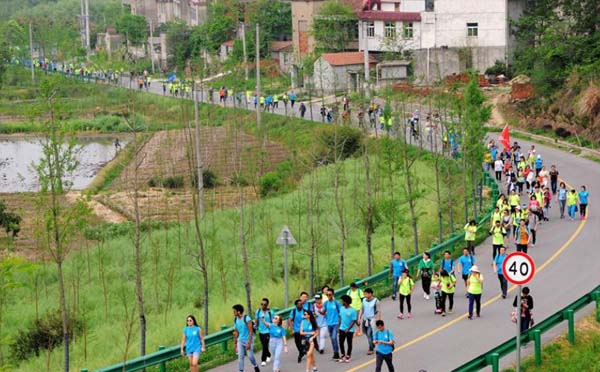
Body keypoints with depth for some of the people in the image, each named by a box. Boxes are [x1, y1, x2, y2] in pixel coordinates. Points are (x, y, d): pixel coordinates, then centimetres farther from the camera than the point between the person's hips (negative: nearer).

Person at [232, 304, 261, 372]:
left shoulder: (247, 319, -18)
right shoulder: (235, 319, 2)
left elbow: (251, 331, -17)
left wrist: (249, 343, -21)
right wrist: (235, 343, 12)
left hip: (248, 340, -5)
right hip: (240, 341, 5)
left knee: (250, 356, 3)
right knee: (240, 356, -3)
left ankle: (256, 366, 30)